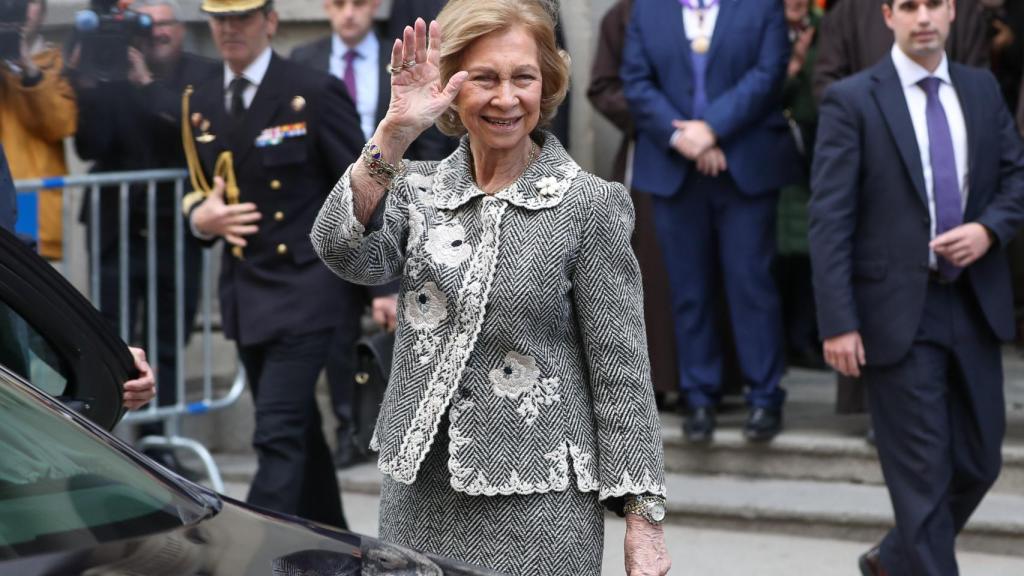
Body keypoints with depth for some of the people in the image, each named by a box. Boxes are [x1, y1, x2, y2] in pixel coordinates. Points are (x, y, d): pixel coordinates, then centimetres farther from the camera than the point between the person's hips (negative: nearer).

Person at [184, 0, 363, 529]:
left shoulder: (314, 93, -10)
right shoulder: (201, 102, 8)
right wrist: (202, 216, -6)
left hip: (302, 286, -7)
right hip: (243, 287, 7)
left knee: (278, 436, -13)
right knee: (298, 428, 17)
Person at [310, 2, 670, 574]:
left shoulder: (589, 205, -4)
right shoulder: (417, 189, 6)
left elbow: (621, 373, -5)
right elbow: (345, 252, -15)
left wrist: (644, 521, -8)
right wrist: (394, 133, -26)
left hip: (538, 510, -3)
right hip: (419, 498, 4)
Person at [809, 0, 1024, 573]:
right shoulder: (852, 100, -7)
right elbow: (829, 219, -10)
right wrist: (839, 322, -16)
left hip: (974, 305, 5)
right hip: (898, 312, -5)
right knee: (923, 476, -2)